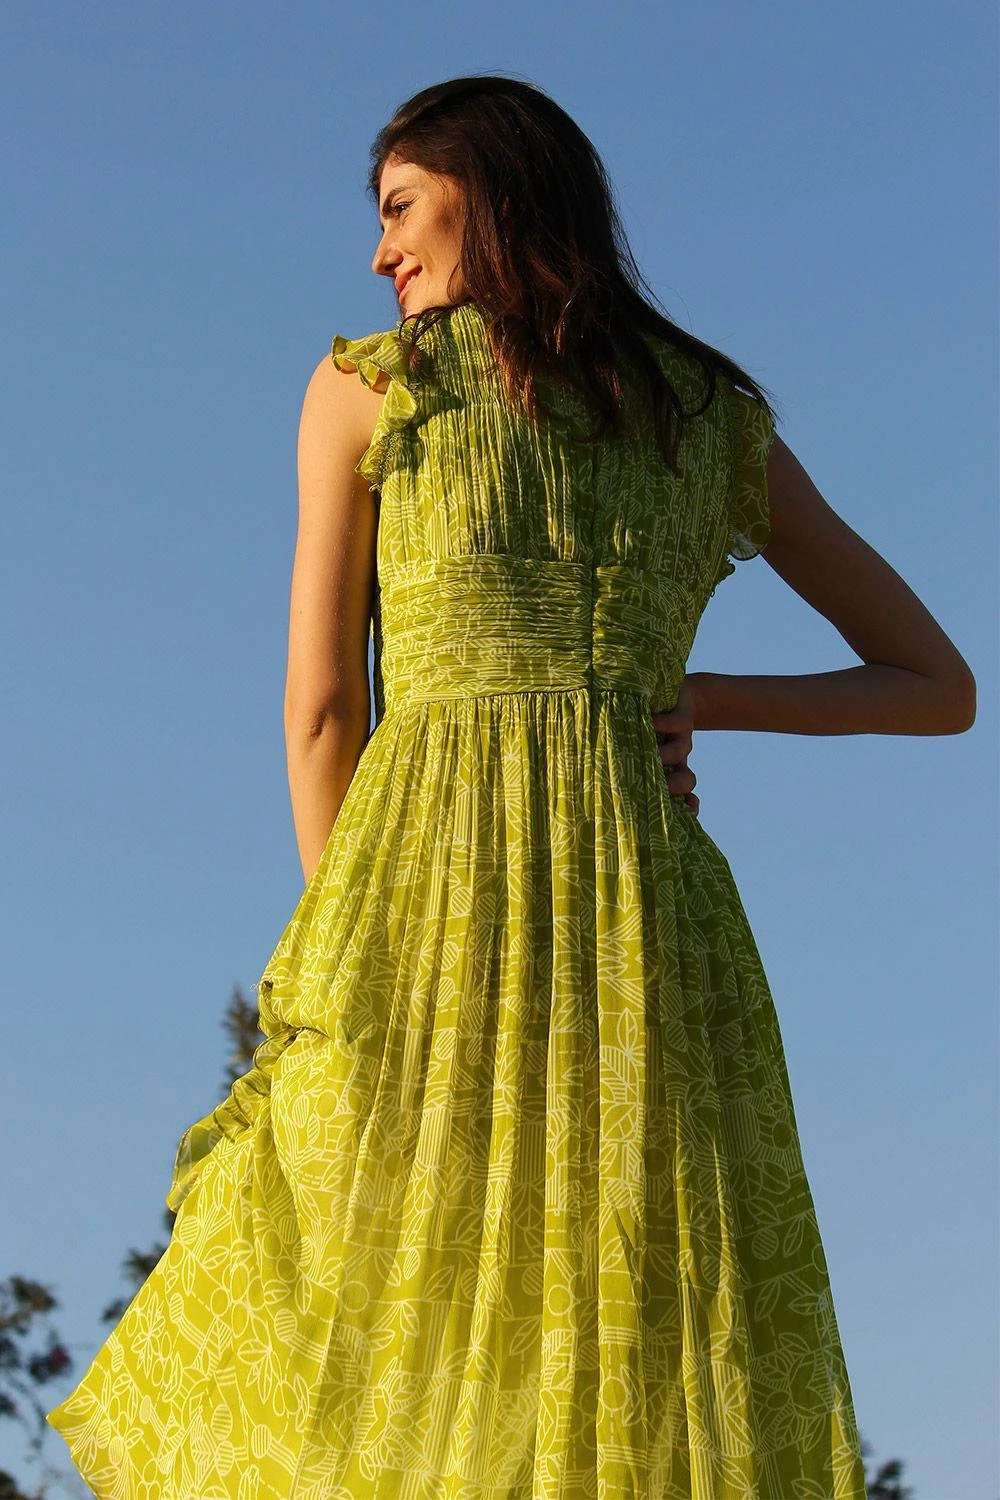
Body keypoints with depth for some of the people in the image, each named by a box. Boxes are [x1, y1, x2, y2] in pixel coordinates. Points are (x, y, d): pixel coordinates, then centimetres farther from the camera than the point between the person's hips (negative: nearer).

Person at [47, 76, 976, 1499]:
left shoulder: (364, 386, 12)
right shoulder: (722, 419, 20)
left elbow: (323, 714, 9)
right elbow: (941, 684, 21)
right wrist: (700, 701, 18)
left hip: (433, 860, -3)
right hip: (652, 899, 3)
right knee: (658, 1386, -1)